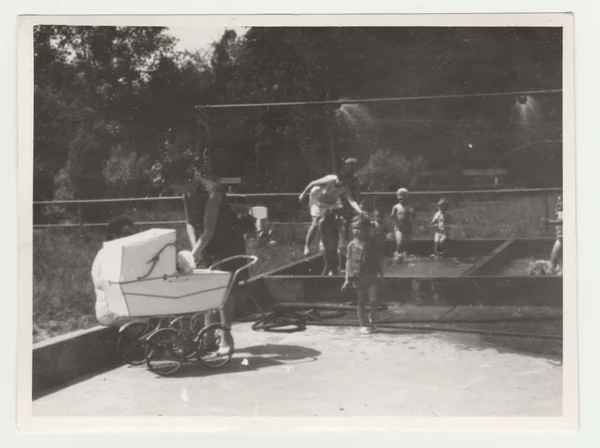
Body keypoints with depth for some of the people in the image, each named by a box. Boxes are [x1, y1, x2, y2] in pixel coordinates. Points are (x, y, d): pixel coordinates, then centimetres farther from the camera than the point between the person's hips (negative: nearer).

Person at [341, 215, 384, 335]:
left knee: (373, 300, -10)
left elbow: (378, 260, 8)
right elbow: (348, 262, 4)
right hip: (358, 278, 0)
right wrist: (347, 279, 2)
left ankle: (372, 320, 15)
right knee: (361, 302, 7)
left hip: (371, 277, 0)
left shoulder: (372, 244, 1)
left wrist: (381, 274, 7)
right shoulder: (352, 245, 1)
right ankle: (363, 325, 17)